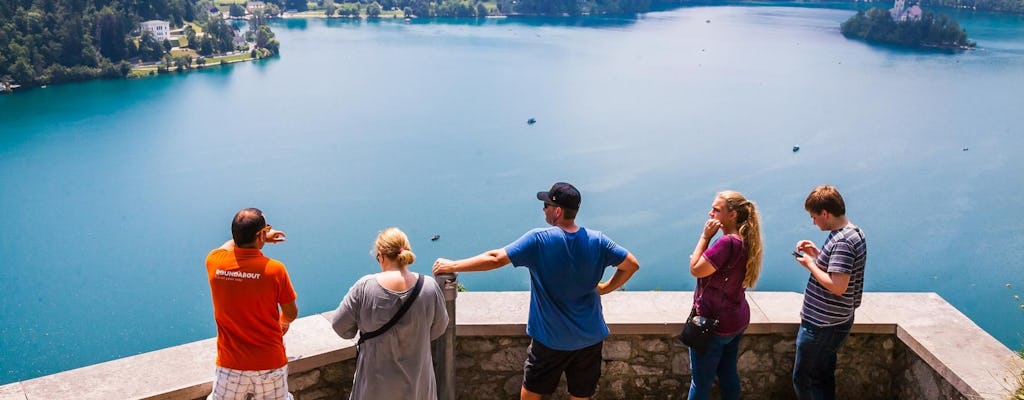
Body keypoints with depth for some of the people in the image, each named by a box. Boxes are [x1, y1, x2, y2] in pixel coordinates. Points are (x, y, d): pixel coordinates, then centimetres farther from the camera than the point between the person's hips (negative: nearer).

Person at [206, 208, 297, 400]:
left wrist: (263, 237, 31)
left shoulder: (214, 262, -9)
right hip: (271, 363, -2)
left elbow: (230, 244, 18)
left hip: (231, 364, 2)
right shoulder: (275, 269, -18)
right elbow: (291, 314, -3)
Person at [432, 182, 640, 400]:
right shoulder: (597, 241, -7)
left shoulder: (539, 239, -18)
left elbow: (495, 258, -20)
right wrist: (604, 288, 8)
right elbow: (632, 264, -1)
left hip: (551, 338, -3)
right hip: (590, 337, 3)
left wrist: (452, 266, -11)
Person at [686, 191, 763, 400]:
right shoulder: (745, 240, 3)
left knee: (700, 381, 3)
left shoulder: (727, 242, -25)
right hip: (737, 320, 9)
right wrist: (702, 257, -3)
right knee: (728, 373, 20)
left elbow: (695, 269, -21)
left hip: (714, 322, -9)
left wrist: (705, 236, -17)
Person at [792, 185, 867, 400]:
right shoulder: (854, 233, 8)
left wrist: (810, 264, -18)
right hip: (836, 321, 10)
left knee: (802, 380, 2)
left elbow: (838, 286, -30)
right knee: (824, 377, 21)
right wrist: (817, 254, 8)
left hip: (821, 325, -10)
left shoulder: (842, 241, -24)